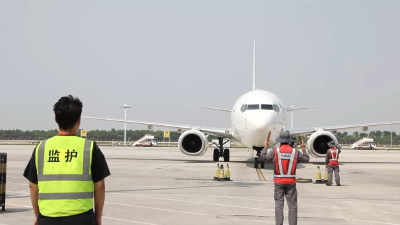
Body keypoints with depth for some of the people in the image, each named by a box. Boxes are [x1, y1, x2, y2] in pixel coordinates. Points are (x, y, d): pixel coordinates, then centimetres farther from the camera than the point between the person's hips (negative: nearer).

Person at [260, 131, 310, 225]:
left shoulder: (275, 151, -7)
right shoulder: (295, 152, -2)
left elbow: (264, 158, 0)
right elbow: (306, 159, 9)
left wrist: (265, 147, 12)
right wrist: (304, 149, 24)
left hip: (278, 182, 0)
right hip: (291, 182, 1)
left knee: (279, 204, 5)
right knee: (292, 205, 5)